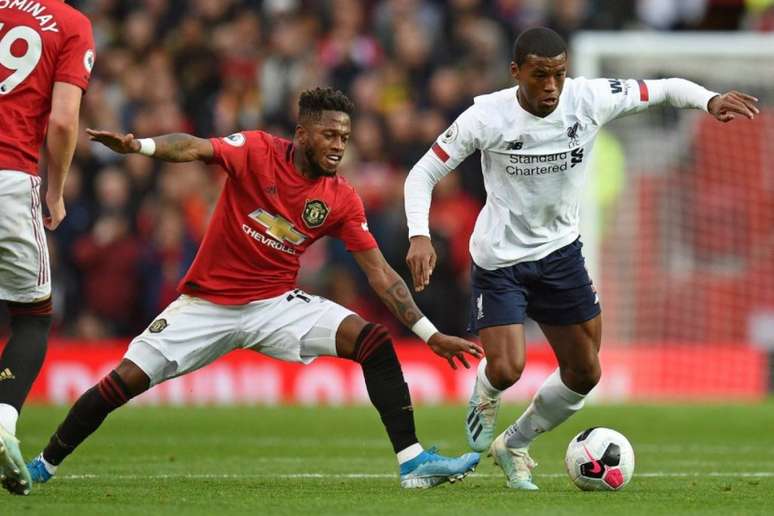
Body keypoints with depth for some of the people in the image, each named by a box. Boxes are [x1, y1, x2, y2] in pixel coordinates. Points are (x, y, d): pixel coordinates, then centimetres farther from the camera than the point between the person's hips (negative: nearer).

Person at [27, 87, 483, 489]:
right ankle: (45, 465, 12)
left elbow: (381, 275, -1)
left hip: (277, 304, 2)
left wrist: (431, 334, -6)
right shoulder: (257, 151, -13)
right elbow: (196, 149, -29)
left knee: (376, 342, -18)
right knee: (126, 380, -9)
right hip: (209, 302, -2)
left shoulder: (342, 200, -4)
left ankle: (414, 463, -15)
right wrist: (138, 146, -49)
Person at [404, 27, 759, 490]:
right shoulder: (487, 117, -20)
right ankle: (483, 400, 22)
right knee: (506, 370, -18)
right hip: (499, 260, -4)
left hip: (561, 251, 4)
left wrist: (710, 100, -24)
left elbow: (666, 88, -4)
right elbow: (423, 174, -13)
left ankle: (514, 446, 31)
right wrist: (420, 236, -28)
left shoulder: (589, 99, -14)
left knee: (584, 373, 7)